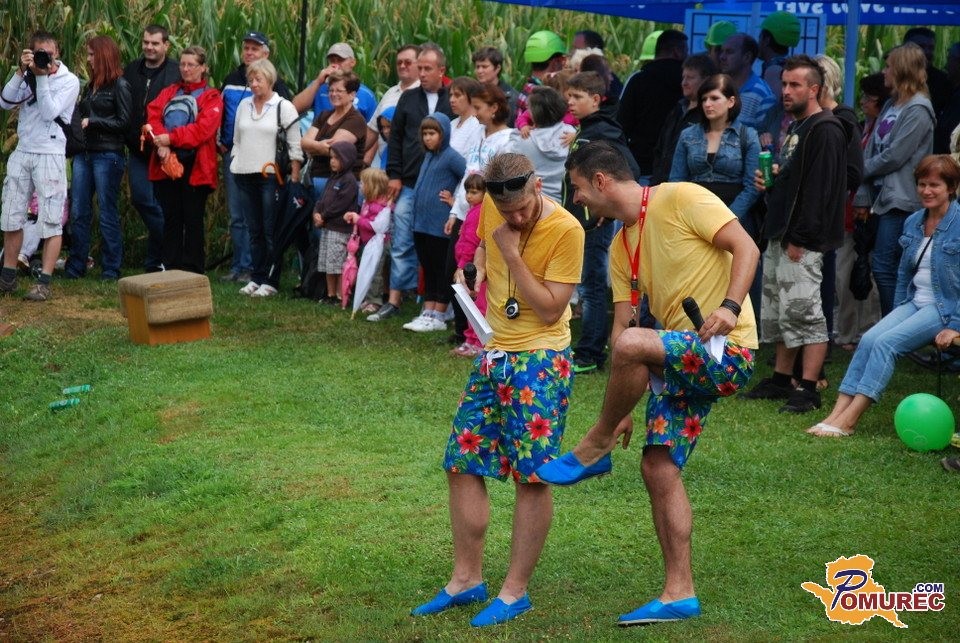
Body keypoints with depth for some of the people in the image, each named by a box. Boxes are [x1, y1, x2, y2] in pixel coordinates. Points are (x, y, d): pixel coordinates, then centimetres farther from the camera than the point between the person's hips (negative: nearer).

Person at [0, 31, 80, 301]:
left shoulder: (69, 81, -4)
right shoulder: (27, 77, 8)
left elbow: (49, 112, -15)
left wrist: (42, 76, -14)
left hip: (50, 155, -5)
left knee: (51, 221, -5)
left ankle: (44, 283, -4)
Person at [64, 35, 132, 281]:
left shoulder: (119, 85, -5)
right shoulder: (91, 85, 16)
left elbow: (124, 122, -10)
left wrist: (92, 122, -11)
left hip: (108, 155, -7)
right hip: (84, 154, 7)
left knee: (107, 213, -1)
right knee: (78, 212, 6)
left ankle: (111, 269, 7)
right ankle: (75, 267, 12)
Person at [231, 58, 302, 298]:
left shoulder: (283, 107, -3)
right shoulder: (243, 105, 13)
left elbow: (295, 146, -5)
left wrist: (294, 178, -10)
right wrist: (234, 166, 14)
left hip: (270, 176, -5)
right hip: (245, 177, 5)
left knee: (271, 232, -3)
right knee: (254, 231, 9)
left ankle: (271, 281, 1)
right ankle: (256, 277, 15)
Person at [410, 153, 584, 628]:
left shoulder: (565, 230, -18)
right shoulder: (492, 208, 0)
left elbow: (550, 309, -19)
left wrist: (512, 254, -22)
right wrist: (481, 269, 6)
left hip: (541, 360, -7)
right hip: (493, 354, 7)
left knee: (531, 475, -3)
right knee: (462, 465, 7)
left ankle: (516, 591, 8)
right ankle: (466, 579, 18)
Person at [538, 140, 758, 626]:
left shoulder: (681, 199, -7)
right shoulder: (621, 248, 17)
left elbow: (746, 247, -12)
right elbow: (621, 325, 15)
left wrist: (730, 306, -28)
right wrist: (623, 405, 11)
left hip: (728, 351, -9)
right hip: (680, 362, 9)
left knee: (632, 344, -33)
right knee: (659, 467, 4)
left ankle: (593, 450, -10)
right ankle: (679, 593, 11)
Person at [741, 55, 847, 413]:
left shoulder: (825, 131, -14)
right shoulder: (795, 129, 18)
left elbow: (820, 190, -21)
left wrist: (800, 238, -23)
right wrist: (768, 180, 10)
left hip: (803, 242, -11)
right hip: (779, 236, 11)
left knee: (803, 312, -11)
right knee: (777, 312, 14)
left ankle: (808, 390, -8)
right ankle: (781, 380, 23)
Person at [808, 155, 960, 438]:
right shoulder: (913, 223, 11)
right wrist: (897, 314, 15)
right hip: (915, 303, 7)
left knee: (886, 342, -24)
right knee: (869, 339, -17)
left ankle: (848, 421, -27)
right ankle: (838, 412, -23)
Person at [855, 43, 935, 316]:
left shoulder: (917, 110, -10)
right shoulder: (891, 105, 16)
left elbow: (894, 157, -15)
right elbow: (871, 150, 11)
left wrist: (861, 170, -1)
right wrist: (863, 196, 4)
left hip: (901, 200, -9)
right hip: (882, 197, 9)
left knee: (884, 267, -12)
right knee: (883, 266, 9)